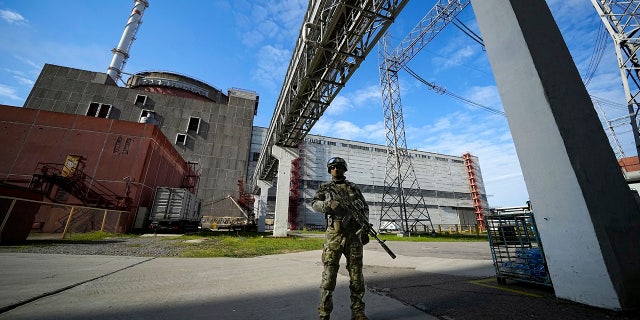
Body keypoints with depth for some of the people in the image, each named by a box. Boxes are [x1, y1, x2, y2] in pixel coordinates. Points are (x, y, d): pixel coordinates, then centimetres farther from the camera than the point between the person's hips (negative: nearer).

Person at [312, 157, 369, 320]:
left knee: (356, 274, 8)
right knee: (329, 274, 2)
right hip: (333, 235, -1)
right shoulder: (325, 188, 10)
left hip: (354, 235, 2)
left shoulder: (353, 187, 13)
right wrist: (328, 204, -23)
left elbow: (365, 208, 13)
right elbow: (315, 203, -2)